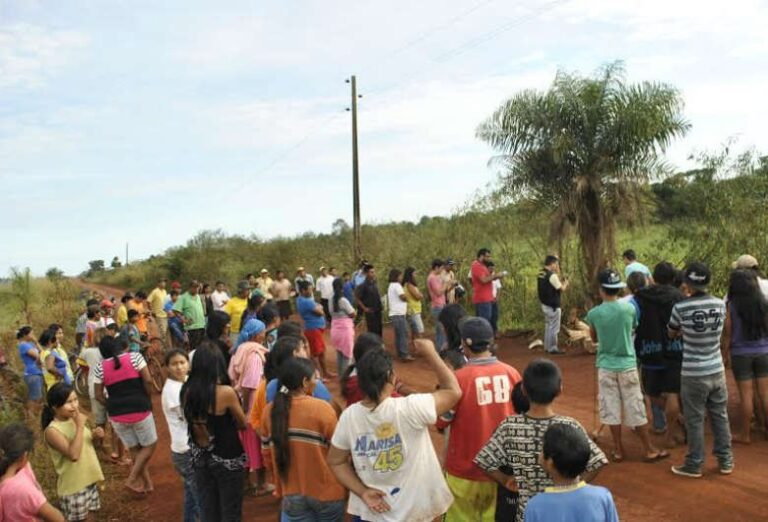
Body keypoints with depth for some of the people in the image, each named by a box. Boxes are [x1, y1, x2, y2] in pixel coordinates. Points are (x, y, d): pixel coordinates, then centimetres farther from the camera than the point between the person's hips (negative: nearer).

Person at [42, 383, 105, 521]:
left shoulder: (74, 419, 0)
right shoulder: (52, 430, -22)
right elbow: (73, 454, -31)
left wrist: (95, 435, -6)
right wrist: (80, 426, -31)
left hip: (88, 478, 7)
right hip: (72, 484, -7)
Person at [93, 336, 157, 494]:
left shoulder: (100, 368, 2)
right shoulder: (134, 357, -7)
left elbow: (99, 396, 3)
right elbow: (148, 381, -12)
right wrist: (146, 399, 4)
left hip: (117, 415, 4)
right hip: (139, 410, -3)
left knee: (135, 450, 17)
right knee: (149, 446, 14)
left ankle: (148, 483, 22)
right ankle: (132, 479, 4)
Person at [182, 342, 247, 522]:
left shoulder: (187, 391, -8)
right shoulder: (226, 392, -22)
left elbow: (192, 422, 6)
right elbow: (243, 424, -6)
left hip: (200, 458, 5)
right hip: (227, 459, -4)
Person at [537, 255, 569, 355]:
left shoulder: (540, 274, 7)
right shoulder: (552, 275, -20)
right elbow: (561, 289, -14)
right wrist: (565, 284, 7)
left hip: (545, 304, 9)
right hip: (553, 306, -9)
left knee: (548, 326, 18)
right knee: (554, 328, 0)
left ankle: (547, 347, 24)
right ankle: (552, 348, 5)